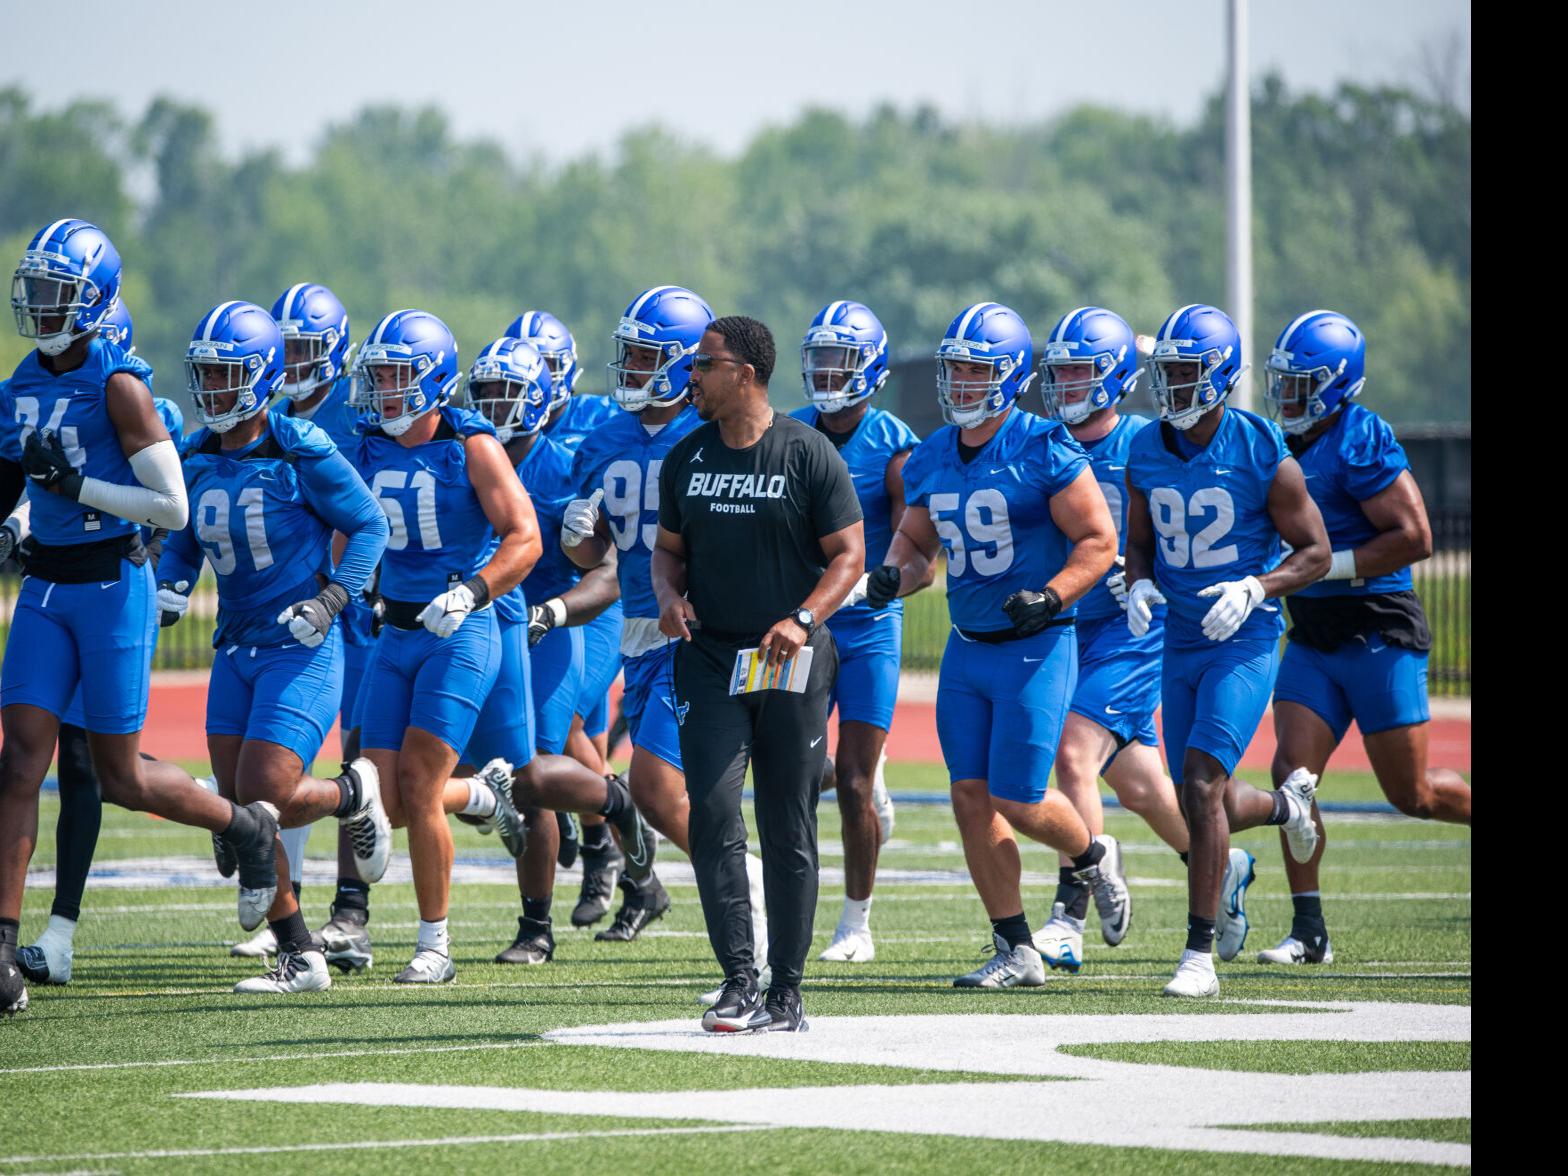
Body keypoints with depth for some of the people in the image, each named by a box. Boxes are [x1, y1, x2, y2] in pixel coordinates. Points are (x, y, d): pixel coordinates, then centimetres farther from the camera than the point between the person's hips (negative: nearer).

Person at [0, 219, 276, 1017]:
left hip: (111, 586, -6)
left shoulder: (117, 386, -13)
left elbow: (173, 508, -15)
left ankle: (244, 824, 32)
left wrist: (77, 482, -21)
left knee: (120, 778, 2)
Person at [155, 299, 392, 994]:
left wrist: (330, 601, -16)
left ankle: (354, 797, 18)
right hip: (237, 649, 7)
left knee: (266, 799, -15)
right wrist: (170, 587, 1)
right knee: (239, 808, 2)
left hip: (301, 649, -7)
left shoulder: (301, 452, -13)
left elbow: (368, 526, -6)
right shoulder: (197, 459, 5)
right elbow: (184, 541, 20)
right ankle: (299, 958, 11)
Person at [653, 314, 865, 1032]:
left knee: (788, 831, 2)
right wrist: (670, 594, -4)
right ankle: (739, 980, -9)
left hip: (791, 664, -3)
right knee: (713, 813, -11)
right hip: (709, 657, 3)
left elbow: (849, 554, -5)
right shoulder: (686, 459, 8)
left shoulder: (808, 454, -6)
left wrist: (802, 620, -19)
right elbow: (669, 548, 18)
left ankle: (787, 991, 9)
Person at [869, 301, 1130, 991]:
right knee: (972, 798, 1)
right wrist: (893, 575, -2)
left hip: (1034, 648, -6)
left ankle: (1093, 858, 27)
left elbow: (1098, 539, -10)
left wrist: (1051, 597, -23)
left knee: (1018, 801, -7)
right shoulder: (931, 459, 7)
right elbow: (916, 538, 20)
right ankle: (1016, 953, 8)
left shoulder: (1043, 451, -13)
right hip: (966, 648, 6)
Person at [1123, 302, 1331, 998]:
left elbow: (1315, 552, -6)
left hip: (1245, 641, -6)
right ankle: (1285, 806, 48)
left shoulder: (1263, 456, -13)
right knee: (1203, 804, 10)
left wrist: (1255, 588, -22)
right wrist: (1140, 586, -8)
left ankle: (1201, 954, -14)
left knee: (1200, 784, -19)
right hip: (1181, 645, 6)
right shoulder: (1147, 454, 1)